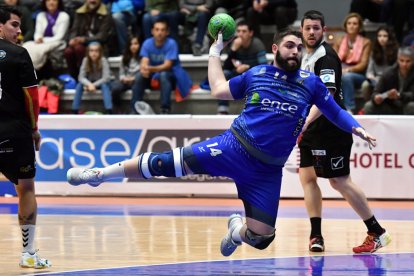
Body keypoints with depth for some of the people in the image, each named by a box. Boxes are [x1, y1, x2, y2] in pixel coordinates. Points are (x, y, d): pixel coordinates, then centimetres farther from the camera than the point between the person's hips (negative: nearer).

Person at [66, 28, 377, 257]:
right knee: (168, 162, -15)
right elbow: (219, 90, 17)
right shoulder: (256, 74, 7)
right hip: (234, 147, -1)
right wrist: (215, 53, 19)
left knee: (260, 237, -7)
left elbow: (335, 112, 12)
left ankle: (237, 229, 31)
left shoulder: (311, 83, 6)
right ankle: (100, 173, 0)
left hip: (268, 170, 1)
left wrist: (357, 129, -2)